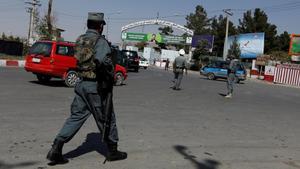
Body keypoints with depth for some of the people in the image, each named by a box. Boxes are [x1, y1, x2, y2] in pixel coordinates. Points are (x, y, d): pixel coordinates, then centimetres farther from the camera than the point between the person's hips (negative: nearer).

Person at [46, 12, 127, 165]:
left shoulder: (79, 40, 10)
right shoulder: (100, 41, -13)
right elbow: (102, 59, -32)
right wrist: (111, 73, -15)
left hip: (82, 84, 7)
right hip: (96, 86, -7)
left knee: (76, 117, 11)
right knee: (107, 118, 8)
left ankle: (56, 149, 5)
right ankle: (112, 151, 22)